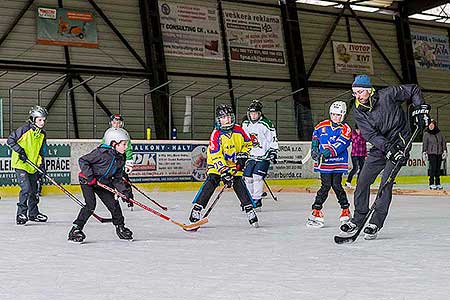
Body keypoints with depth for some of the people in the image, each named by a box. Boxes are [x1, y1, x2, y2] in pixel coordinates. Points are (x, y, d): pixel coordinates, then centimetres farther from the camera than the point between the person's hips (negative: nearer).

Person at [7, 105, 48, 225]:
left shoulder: (42, 134, 7)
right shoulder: (24, 130, -14)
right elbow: (10, 140, -11)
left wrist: (41, 165, 5)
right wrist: (19, 151, -20)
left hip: (33, 166, 7)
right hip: (20, 164, -7)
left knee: (34, 190, 14)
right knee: (26, 188, -16)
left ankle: (33, 213, 28)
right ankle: (21, 214, -8)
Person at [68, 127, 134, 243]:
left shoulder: (120, 159, 0)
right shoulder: (102, 152, -24)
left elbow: (117, 179, 5)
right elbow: (82, 161, -22)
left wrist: (124, 191, -8)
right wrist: (90, 176, -26)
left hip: (103, 183, 7)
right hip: (87, 181, -7)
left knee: (113, 204, 3)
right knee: (90, 204, -19)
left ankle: (120, 227, 20)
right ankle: (76, 229, -12)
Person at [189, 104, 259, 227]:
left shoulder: (238, 130, -9)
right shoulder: (216, 135, -21)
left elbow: (247, 143, 9)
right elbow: (216, 156, -24)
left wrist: (242, 156, -6)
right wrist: (224, 172, -31)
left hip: (234, 164, 3)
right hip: (216, 164, -3)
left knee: (239, 184, -8)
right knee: (210, 183, -17)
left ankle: (250, 209, 1)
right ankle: (197, 208, -15)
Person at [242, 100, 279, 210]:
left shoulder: (266, 124, -11)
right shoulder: (245, 124, 7)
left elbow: (273, 139, -6)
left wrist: (273, 152, -11)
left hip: (263, 156, -6)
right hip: (251, 156, 6)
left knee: (257, 176, -15)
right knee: (248, 177, 4)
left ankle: (257, 199, -7)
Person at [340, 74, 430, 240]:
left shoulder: (387, 95, -15)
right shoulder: (358, 112, -4)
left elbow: (414, 90, -3)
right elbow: (371, 135, -14)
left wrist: (420, 110, -12)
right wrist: (389, 149, -27)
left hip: (400, 143, -5)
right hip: (380, 146, 5)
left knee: (386, 182, -15)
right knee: (363, 181, 1)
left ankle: (376, 223, -10)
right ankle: (358, 219, 15)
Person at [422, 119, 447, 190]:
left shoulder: (439, 133, 9)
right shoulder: (426, 134, 0)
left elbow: (443, 142, 14)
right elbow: (424, 144, -2)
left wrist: (444, 151, 9)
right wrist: (424, 152, -8)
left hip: (439, 153, 4)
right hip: (431, 153, -4)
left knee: (438, 168, 5)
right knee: (433, 167, -12)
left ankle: (438, 183, 12)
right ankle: (432, 184, -8)